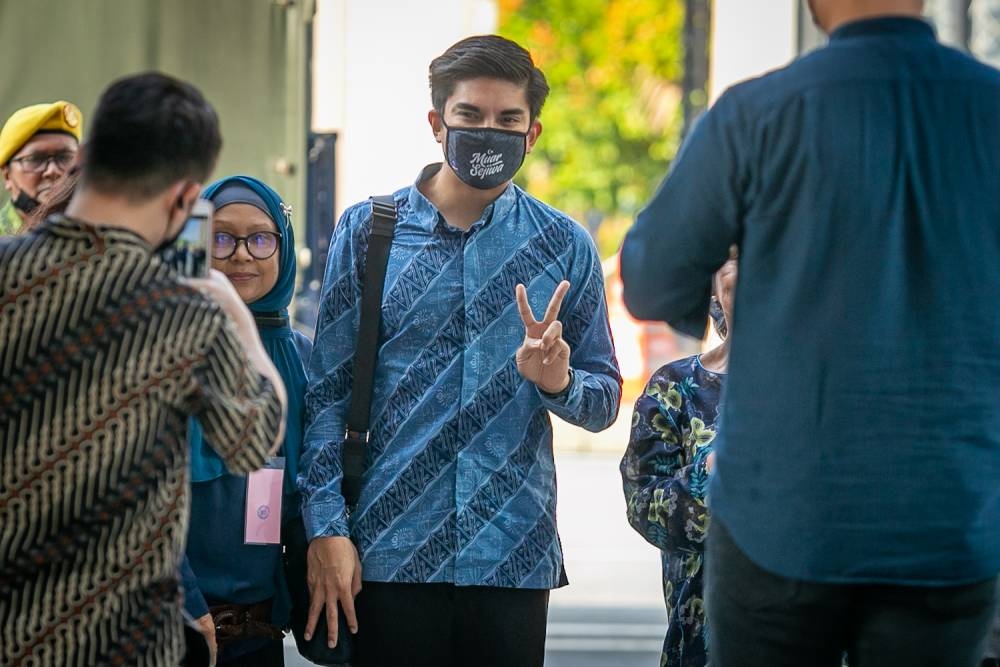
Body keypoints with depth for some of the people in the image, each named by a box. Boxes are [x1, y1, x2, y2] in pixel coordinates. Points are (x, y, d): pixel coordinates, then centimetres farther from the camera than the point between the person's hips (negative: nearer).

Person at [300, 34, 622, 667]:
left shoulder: (564, 245, 6)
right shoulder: (367, 231, 3)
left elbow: (605, 401, 9)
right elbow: (328, 392, 2)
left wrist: (558, 382, -14)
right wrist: (326, 529, -6)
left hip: (515, 557, 1)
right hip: (391, 548, -1)